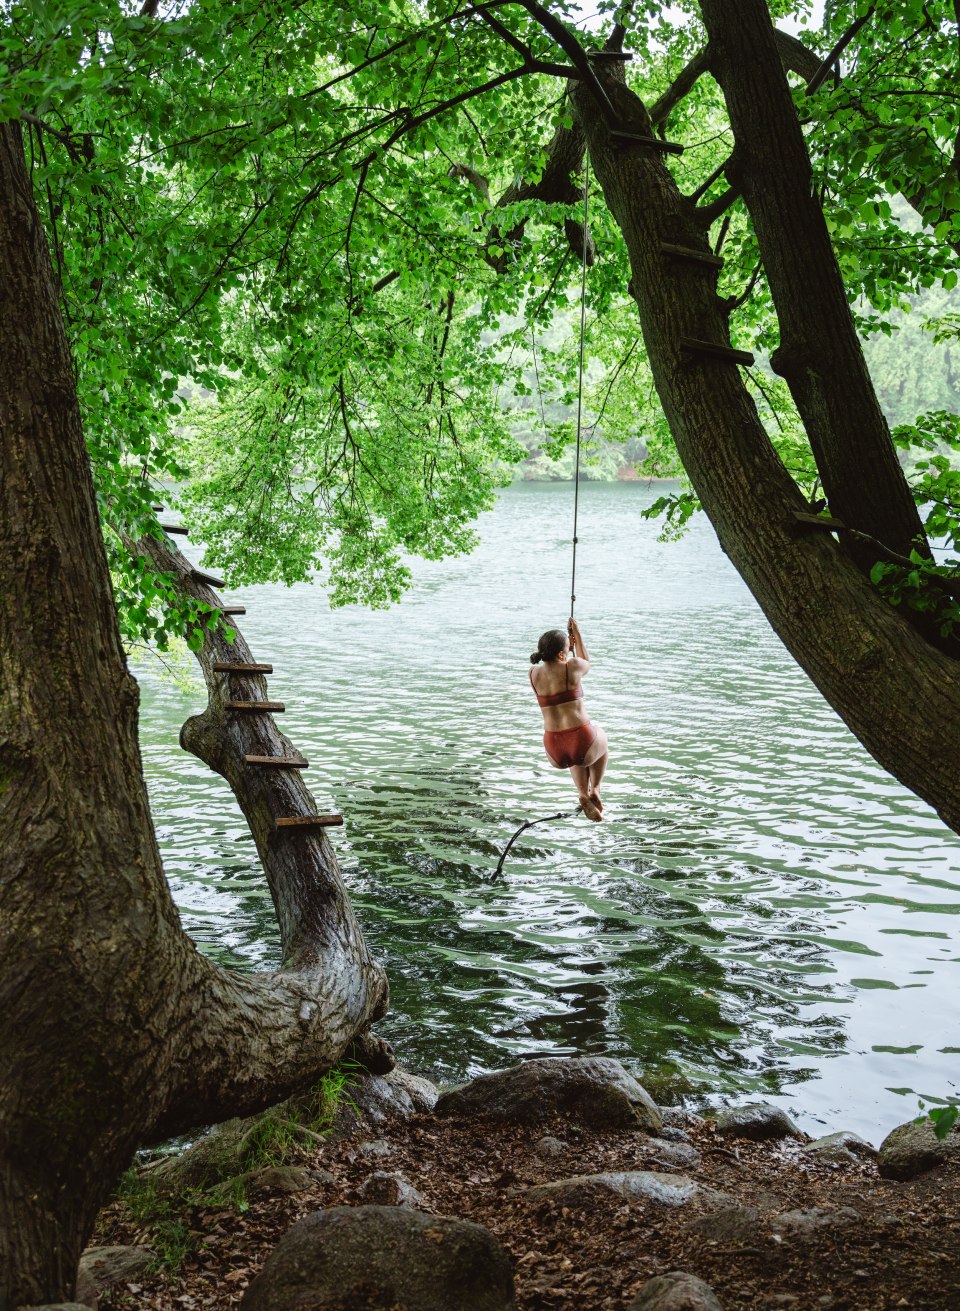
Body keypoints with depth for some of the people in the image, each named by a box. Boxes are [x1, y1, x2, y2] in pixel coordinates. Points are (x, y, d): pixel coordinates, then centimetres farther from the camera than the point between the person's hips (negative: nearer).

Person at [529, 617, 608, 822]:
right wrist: (577, 633, 26)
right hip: (583, 742, -3)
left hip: (556, 754, 4)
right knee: (601, 738, 37)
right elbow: (586, 663, 16)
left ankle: (584, 795, 22)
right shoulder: (572, 666, -11)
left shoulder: (534, 674, 2)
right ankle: (595, 791, 31)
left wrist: (567, 638, 32)